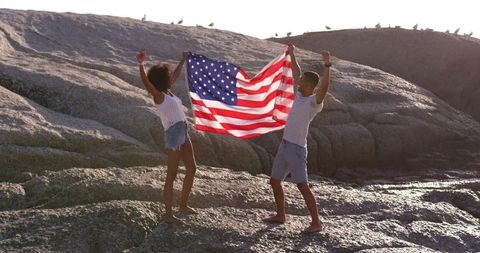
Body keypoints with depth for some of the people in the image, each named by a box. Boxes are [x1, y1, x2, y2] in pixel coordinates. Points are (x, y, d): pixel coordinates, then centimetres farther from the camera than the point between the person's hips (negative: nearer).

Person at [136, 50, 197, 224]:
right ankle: (168, 214, 5)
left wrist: (183, 60, 44)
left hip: (183, 133, 9)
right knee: (171, 176, -2)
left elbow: (176, 75, 31)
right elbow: (146, 82, -27)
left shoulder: (167, 92, 14)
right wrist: (141, 64, -43)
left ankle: (183, 205, 28)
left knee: (192, 169, 14)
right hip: (173, 135, -9)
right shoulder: (157, 95, -8)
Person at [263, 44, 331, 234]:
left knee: (302, 186, -9)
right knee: (275, 181, 15)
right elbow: (296, 73, 23)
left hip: (297, 149, -9)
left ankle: (316, 223, -3)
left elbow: (324, 87, -32)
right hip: (284, 146, 9)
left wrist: (327, 65, -42)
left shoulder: (314, 101, -12)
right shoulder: (300, 95, 10)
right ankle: (280, 215, 29)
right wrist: (292, 54, 29)